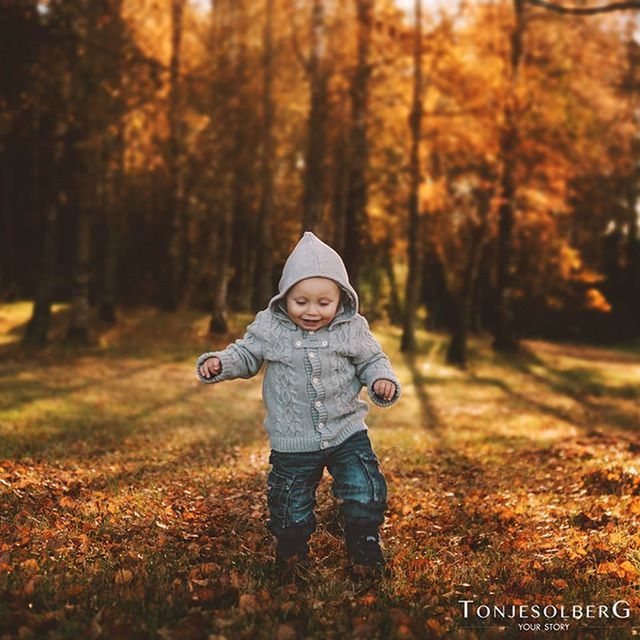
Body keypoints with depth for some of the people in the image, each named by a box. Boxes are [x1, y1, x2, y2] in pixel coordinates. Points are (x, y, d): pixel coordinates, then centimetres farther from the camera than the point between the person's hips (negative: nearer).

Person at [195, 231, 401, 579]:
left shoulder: (352, 329, -6)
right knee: (291, 505, 11)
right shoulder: (270, 327, -8)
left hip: (347, 432, 1)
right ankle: (292, 549, 37)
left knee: (365, 493, 1)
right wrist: (220, 362, -14)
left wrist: (382, 380, -14)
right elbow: (247, 355, 4)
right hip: (293, 443, 0)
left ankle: (364, 549, 24)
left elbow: (372, 360, 6)